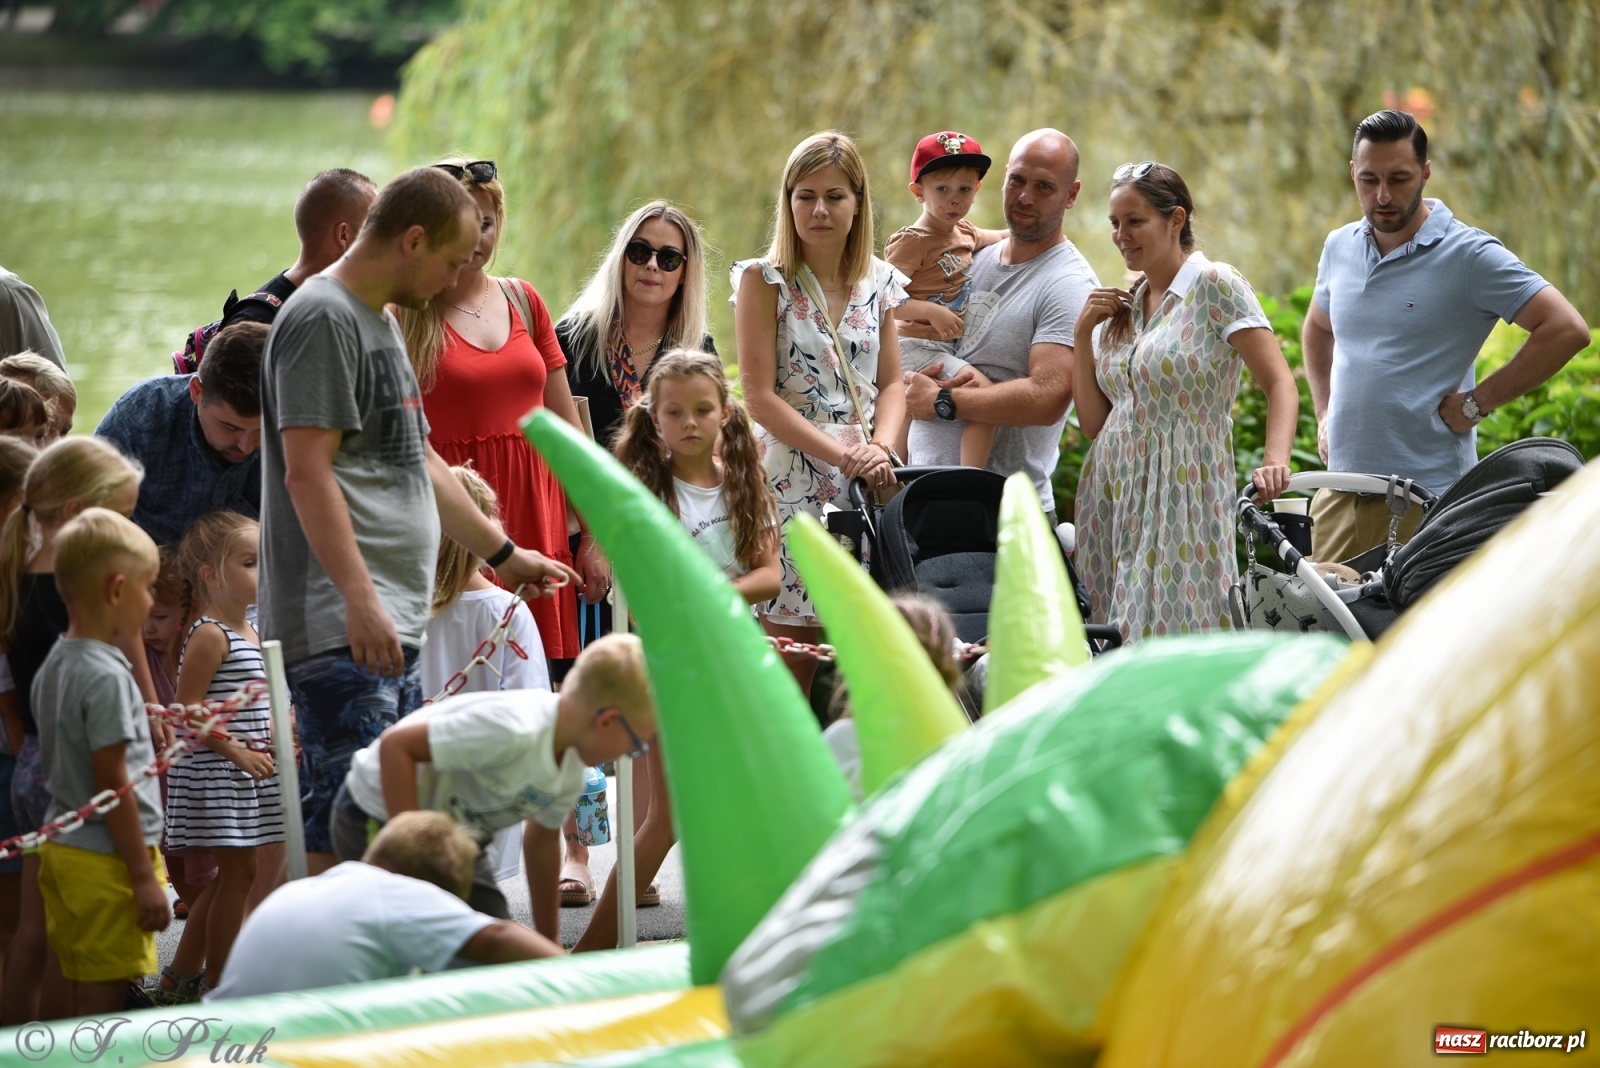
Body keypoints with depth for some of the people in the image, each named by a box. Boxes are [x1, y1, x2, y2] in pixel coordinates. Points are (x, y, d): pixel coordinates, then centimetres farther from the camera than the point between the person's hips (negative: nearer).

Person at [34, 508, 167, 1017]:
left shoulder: (53, 667, 10)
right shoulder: (107, 677, -18)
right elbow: (112, 783, -18)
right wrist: (144, 877, -16)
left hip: (61, 846, 9)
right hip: (106, 859, -9)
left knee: (86, 992, 14)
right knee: (104, 1001, -6)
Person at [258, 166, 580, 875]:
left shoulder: (381, 321, 22)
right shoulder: (323, 319, -10)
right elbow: (307, 473, -18)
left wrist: (502, 553, 38)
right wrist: (359, 599, -24)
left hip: (391, 624, 10)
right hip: (340, 629, -10)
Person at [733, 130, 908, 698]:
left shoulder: (879, 282, 11)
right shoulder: (764, 279, -2)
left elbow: (892, 383, 13)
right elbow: (760, 395, -8)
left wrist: (881, 448, -9)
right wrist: (843, 455, -15)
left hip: (866, 482, 4)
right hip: (794, 476, -4)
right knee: (789, 675, -7)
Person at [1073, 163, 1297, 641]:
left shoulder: (1215, 286, -5)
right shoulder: (1122, 306, 14)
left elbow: (1280, 384, -13)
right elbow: (1093, 423, 14)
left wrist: (1275, 461, -30)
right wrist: (1084, 331, 4)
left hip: (1183, 497, -6)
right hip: (1115, 497, 6)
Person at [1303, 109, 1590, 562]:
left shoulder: (1469, 256, -8)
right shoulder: (1340, 247, 13)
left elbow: (1566, 329, -14)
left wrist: (1476, 403, -11)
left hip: (1427, 501, -6)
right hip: (1340, 487, 6)